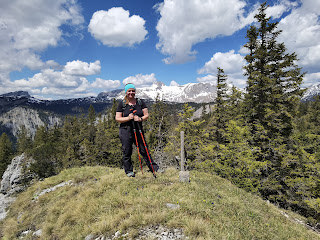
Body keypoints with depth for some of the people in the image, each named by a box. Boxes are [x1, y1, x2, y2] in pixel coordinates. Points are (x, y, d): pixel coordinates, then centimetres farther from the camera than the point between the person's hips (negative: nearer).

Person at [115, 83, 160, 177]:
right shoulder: (122, 104, 2)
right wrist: (128, 118, -17)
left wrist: (141, 119, -16)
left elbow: (146, 115, 5)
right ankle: (129, 171, 19)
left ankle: (155, 168, 13)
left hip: (138, 130, 1)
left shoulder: (141, 102, 8)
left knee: (144, 150, 4)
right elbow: (117, 118, -1)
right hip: (125, 131, -1)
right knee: (127, 152, 4)